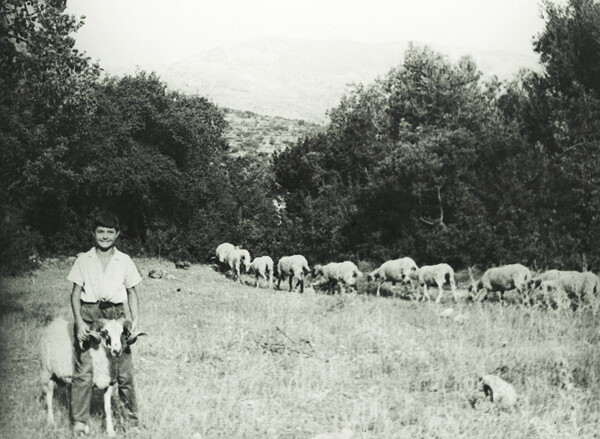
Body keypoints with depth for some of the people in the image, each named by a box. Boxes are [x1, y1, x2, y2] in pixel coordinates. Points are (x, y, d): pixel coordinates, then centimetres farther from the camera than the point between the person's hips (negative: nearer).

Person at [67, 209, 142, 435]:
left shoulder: (124, 261, 7)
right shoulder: (83, 260, 4)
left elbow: (132, 292, 12)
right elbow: (75, 293, 4)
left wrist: (135, 319, 0)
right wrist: (79, 321, -8)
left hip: (116, 315, 1)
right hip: (89, 315, -1)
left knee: (124, 370, 3)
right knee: (83, 370, -3)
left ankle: (133, 416, 15)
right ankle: (80, 421, 5)